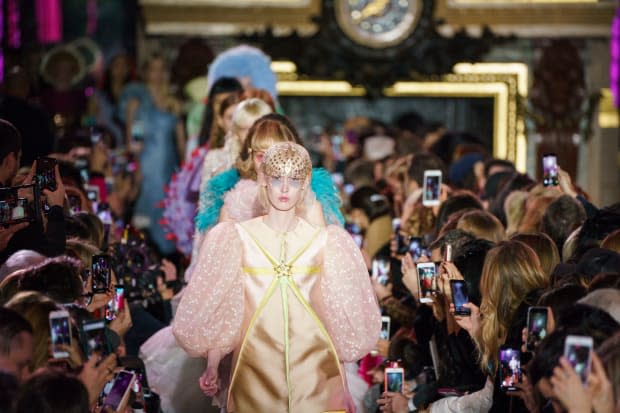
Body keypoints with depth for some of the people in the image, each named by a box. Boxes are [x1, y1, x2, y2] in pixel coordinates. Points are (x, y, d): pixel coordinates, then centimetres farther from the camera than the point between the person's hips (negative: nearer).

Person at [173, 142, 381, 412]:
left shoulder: (322, 240, 4)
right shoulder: (238, 237, 1)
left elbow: (336, 312, 7)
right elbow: (219, 308, 2)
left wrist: (343, 385, 5)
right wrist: (212, 369, -6)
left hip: (312, 363, 1)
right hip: (255, 363, -1)